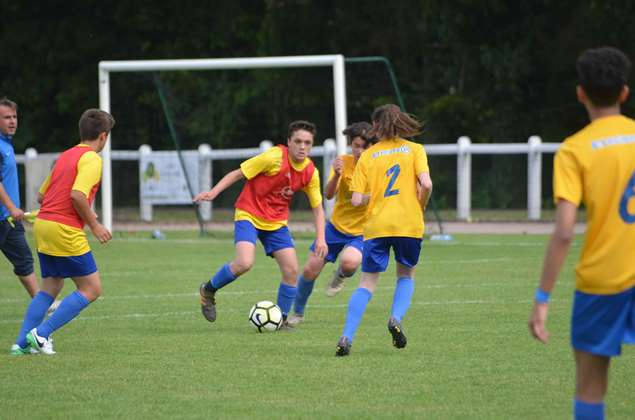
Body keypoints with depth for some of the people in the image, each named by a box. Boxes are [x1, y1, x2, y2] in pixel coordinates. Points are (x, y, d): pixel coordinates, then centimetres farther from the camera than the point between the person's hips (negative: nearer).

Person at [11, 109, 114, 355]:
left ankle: (22, 343, 9)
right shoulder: (91, 159, -9)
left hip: (42, 224, 9)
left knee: (50, 288, 17)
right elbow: (77, 195, -23)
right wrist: (94, 225, -11)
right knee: (91, 289, -1)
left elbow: (42, 194, 22)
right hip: (65, 230, -9)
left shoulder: (66, 156, 18)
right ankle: (41, 334, -8)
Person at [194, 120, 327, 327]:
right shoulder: (275, 157, -20)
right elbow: (238, 173, -12)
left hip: (277, 223, 5)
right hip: (249, 215, -5)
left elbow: (317, 208, 6)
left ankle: (281, 319, 12)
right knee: (244, 263, -25)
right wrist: (213, 192, -20)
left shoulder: (310, 172, -4)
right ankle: (208, 290, 1)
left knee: (291, 270, -6)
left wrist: (320, 239, -6)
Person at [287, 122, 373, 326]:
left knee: (349, 262, -33)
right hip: (336, 226, 2)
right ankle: (298, 312, 26)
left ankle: (341, 276, 6)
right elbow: (328, 194, -18)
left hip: (361, 232, -2)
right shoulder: (343, 162, -8)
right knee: (310, 270, -1)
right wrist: (336, 176, -37)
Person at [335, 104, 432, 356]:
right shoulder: (415, 150, 5)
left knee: (367, 284, 6)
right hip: (409, 224, 0)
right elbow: (426, 184, -10)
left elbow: (356, 200, 1)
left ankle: (346, 337, -10)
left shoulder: (367, 156, 7)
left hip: (376, 225, 0)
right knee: (406, 275, 23)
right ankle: (396, 318, -4)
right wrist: (420, 206, 8)